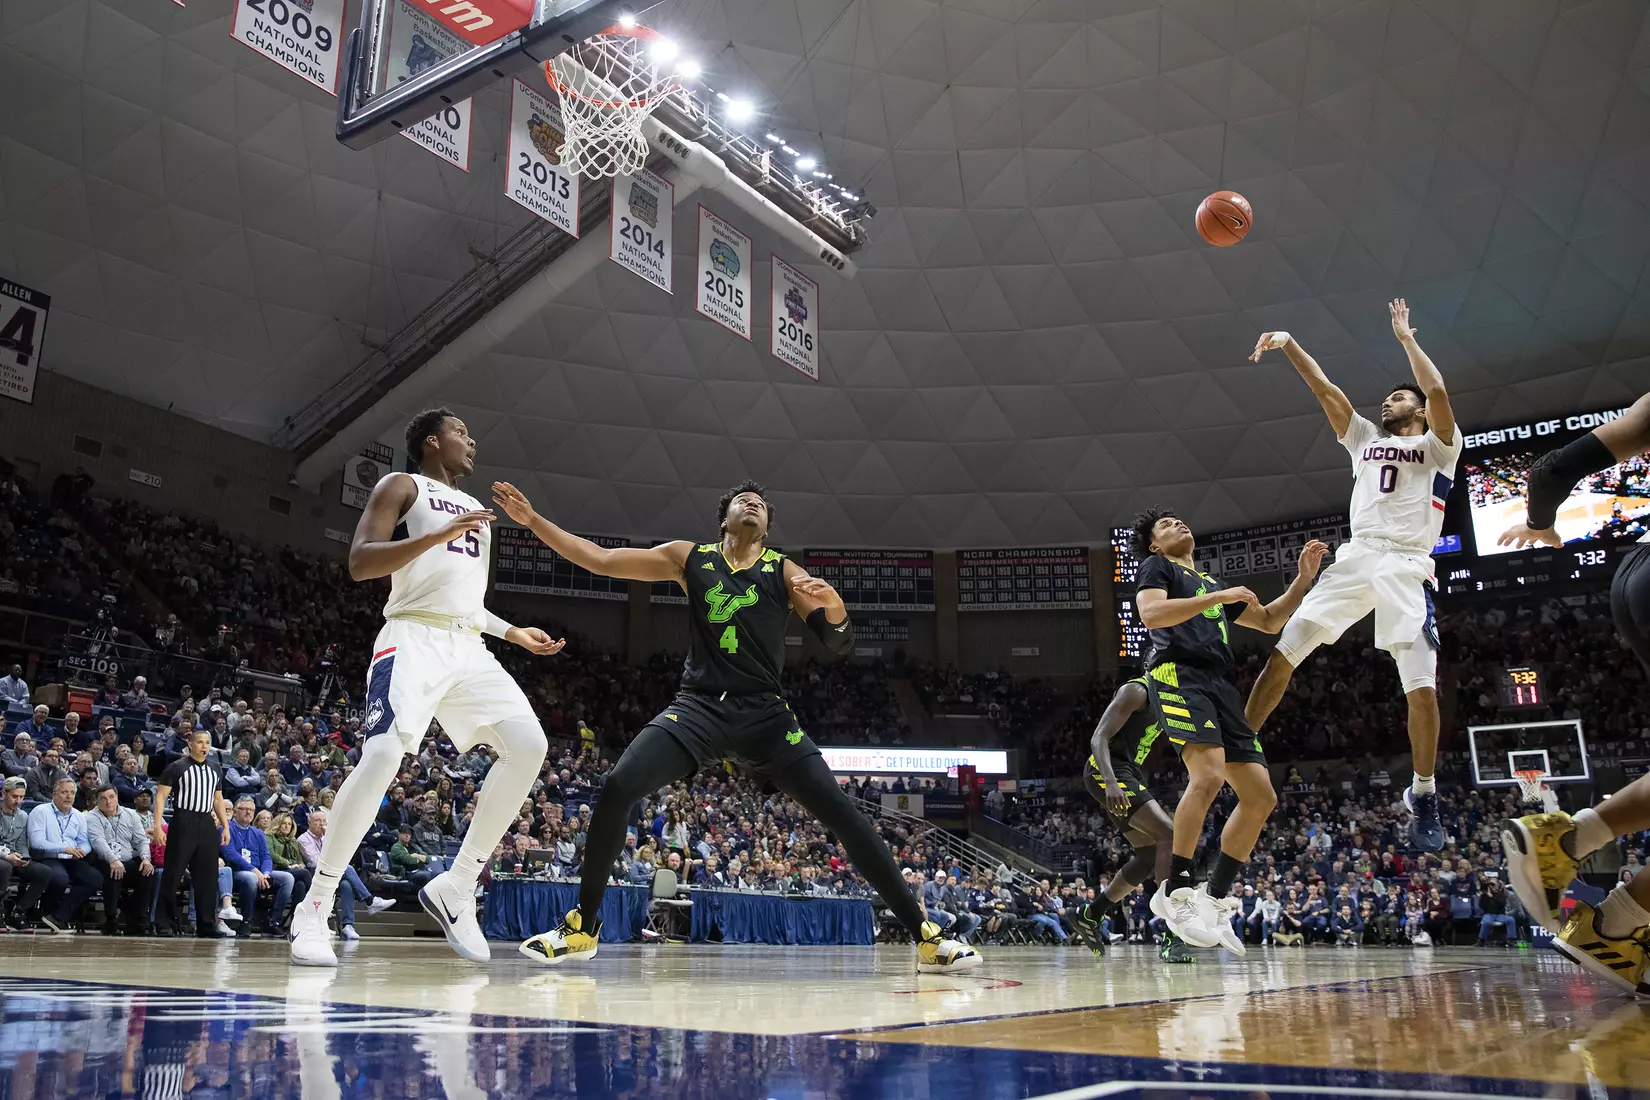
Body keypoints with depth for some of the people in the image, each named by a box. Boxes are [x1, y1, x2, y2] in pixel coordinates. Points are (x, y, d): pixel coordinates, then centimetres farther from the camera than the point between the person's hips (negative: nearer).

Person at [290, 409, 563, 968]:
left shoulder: (475, 510, 27)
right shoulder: (401, 486, 5)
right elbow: (359, 563, -10)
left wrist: (513, 632, 22)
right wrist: (439, 535, -20)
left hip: (469, 648, 7)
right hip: (414, 639, -7)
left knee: (528, 746, -12)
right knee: (381, 758, -24)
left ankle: (455, 888, -3)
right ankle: (313, 909, -7)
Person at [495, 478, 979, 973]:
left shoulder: (783, 570, 6)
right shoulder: (689, 558, 9)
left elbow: (839, 643, -2)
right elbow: (600, 560, 10)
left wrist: (833, 607, -25)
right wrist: (532, 519, 5)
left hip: (765, 713, -1)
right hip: (699, 706, 1)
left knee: (839, 811, -11)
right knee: (616, 789, -18)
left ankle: (924, 935, -2)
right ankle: (582, 927, 1)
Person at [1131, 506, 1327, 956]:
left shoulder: (1211, 583, 35)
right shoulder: (1156, 567, 13)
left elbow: (1269, 622, 35)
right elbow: (1151, 613, -8)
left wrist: (1304, 578, 23)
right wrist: (1220, 597, -9)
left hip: (1220, 685, 8)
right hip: (1178, 674, -8)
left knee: (1261, 797, 1)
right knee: (1209, 773, -29)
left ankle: (1214, 900, 7)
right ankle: (1175, 890, -20)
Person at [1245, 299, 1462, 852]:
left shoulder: (1437, 446, 12)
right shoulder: (1364, 438, 25)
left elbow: (1438, 390, -8)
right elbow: (1324, 388, 15)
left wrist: (1406, 336, 3)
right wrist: (1290, 343, 4)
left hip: (1408, 568, -4)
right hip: (1355, 558, 4)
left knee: (1422, 689, -10)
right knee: (1285, 651, -9)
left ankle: (1423, 796, 5)